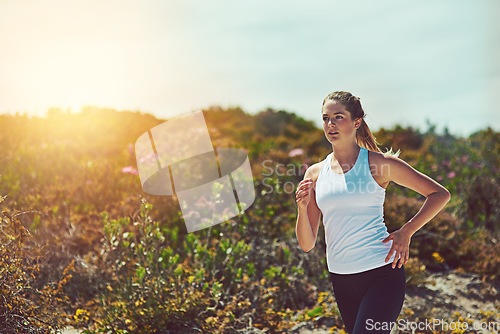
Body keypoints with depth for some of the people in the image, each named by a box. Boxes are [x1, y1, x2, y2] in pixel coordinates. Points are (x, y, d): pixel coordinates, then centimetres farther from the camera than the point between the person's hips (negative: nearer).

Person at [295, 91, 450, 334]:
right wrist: (303, 208, -12)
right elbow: (307, 244, 6)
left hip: (383, 273, -5)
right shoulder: (315, 174, 6)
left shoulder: (378, 163, -4)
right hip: (342, 278, 5)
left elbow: (440, 194, 2)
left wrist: (406, 231, -8)